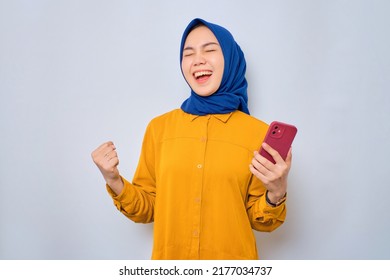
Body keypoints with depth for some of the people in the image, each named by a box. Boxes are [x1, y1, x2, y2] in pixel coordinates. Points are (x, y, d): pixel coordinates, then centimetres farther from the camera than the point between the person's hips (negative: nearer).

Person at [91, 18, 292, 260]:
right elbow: (148, 209, 3)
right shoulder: (159, 127, -3)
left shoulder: (258, 133, -8)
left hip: (234, 257, -1)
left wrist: (276, 194, -21)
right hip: (169, 257, 2)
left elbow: (260, 221, -2)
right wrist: (115, 182, -13)